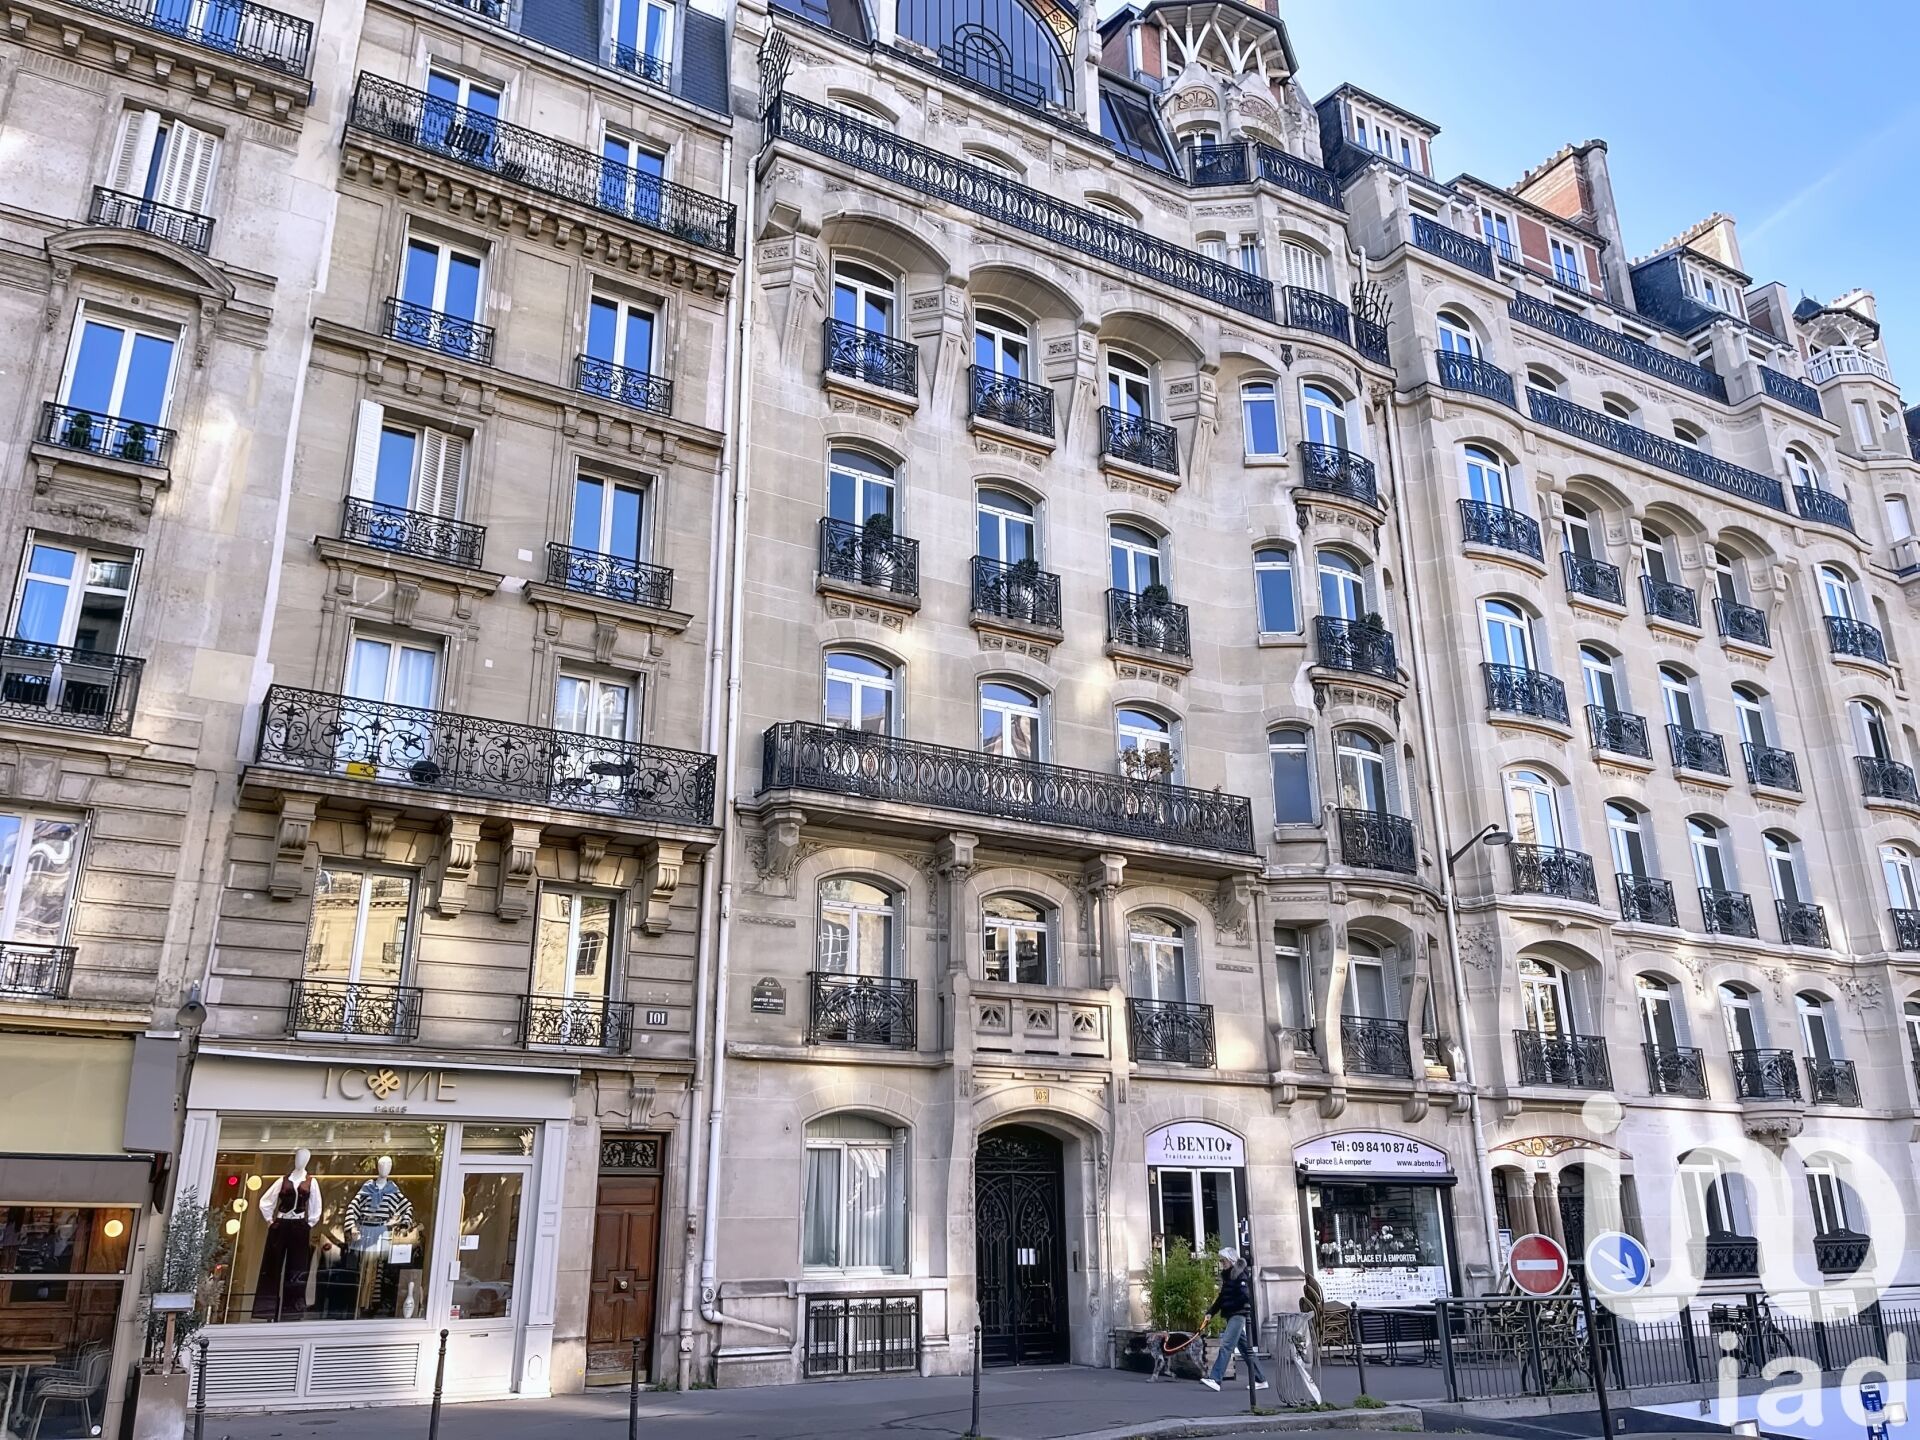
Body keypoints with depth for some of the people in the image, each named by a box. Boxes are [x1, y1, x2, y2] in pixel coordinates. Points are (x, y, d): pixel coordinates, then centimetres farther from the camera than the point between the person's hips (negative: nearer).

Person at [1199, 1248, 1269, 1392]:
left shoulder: (1240, 1274, -10)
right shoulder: (1227, 1276, 15)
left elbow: (1245, 1295, -20)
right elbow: (1222, 1298, 18)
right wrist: (1211, 1312, 11)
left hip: (1239, 1314, -9)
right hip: (1231, 1315, 9)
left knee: (1226, 1345, -15)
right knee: (1245, 1348, 12)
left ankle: (1214, 1379, -21)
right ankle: (1260, 1380, 18)